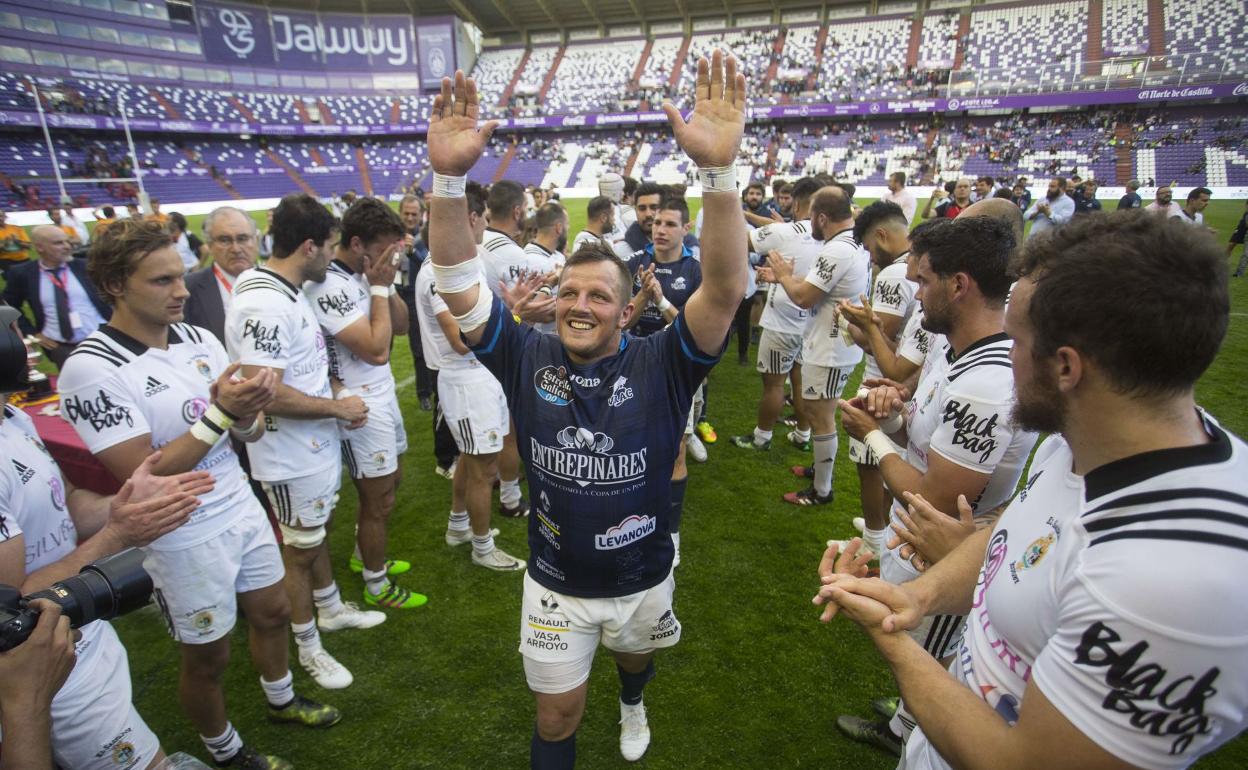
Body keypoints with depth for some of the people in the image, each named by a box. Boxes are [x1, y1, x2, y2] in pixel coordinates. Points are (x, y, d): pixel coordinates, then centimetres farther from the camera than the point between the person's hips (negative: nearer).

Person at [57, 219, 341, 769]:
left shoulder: (199, 339, -2)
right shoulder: (91, 369, -21)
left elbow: (250, 430, 2)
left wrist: (249, 409, -21)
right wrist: (219, 415, -29)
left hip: (243, 511, 6)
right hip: (184, 539, -6)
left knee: (271, 612, 23)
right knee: (208, 658, 15)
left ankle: (281, 701, 51)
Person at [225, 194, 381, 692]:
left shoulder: (288, 292, 5)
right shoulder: (263, 305, -28)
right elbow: (266, 394, -32)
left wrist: (337, 397, 2)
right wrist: (338, 407, -20)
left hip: (319, 444, 9)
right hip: (292, 459, -9)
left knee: (316, 534, 26)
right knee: (300, 550, 10)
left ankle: (331, 609, 47)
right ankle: (307, 647, 30)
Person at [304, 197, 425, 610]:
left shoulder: (364, 273, 3)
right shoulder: (328, 286, -24)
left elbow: (402, 325, 7)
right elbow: (376, 349, -26)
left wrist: (387, 283, -7)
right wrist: (379, 286, -20)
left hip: (382, 393, 9)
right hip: (361, 405, -9)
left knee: (389, 480, 24)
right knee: (379, 500, 5)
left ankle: (364, 556, 45)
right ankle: (377, 586, 26)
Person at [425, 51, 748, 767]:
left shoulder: (659, 365, -22)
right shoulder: (529, 358, -17)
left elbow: (726, 290, -35)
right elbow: (458, 285, -22)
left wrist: (719, 169, -49)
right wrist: (450, 177, -37)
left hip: (642, 580, 1)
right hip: (555, 583, 0)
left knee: (636, 658, 34)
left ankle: (633, 706, 70)